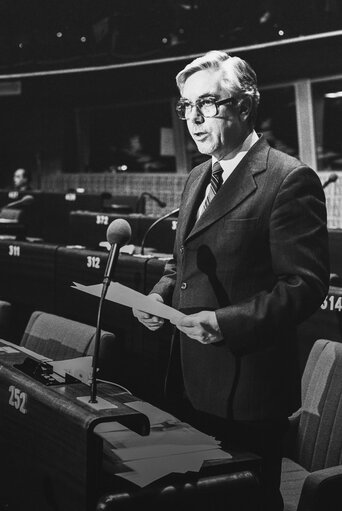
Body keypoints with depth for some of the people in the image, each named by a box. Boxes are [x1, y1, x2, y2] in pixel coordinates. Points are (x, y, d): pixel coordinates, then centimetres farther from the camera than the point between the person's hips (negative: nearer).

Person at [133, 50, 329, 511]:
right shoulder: (197, 178, 14)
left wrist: (226, 323, -27)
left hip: (247, 384, -7)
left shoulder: (289, 179, -13)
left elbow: (304, 284, -18)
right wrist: (160, 296, 3)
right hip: (190, 378, 8)